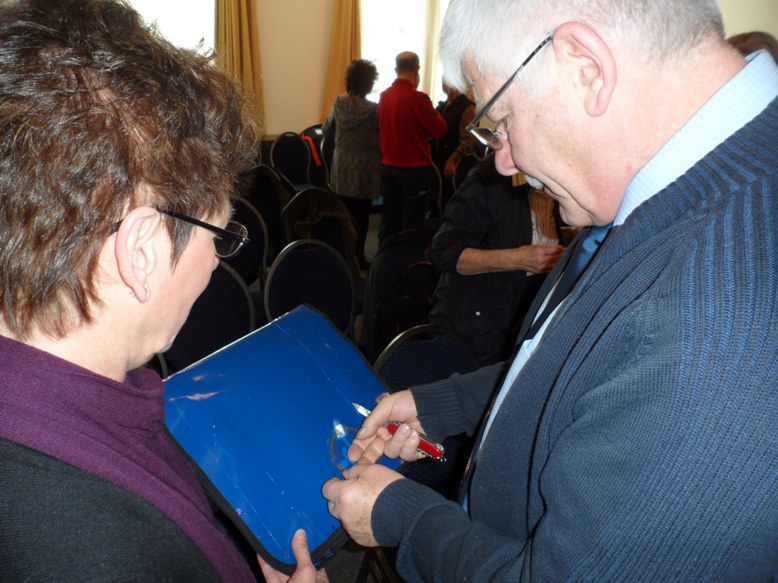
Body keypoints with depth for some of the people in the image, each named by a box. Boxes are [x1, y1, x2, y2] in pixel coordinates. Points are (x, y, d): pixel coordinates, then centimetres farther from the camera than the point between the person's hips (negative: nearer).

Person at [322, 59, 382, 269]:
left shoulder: (338, 105, -4)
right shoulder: (373, 110, -17)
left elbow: (326, 132, 9)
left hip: (341, 169, 4)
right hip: (364, 170, -4)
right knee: (361, 214, 5)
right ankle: (357, 257, 12)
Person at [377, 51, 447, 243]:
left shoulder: (384, 96, 2)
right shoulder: (417, 98, -17)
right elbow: (439, 130, -10)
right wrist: (433, 113, 9)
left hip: (389, 167, 6)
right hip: (415, 169, -6)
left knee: (389, 221, 13)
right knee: (411, 225, 2)